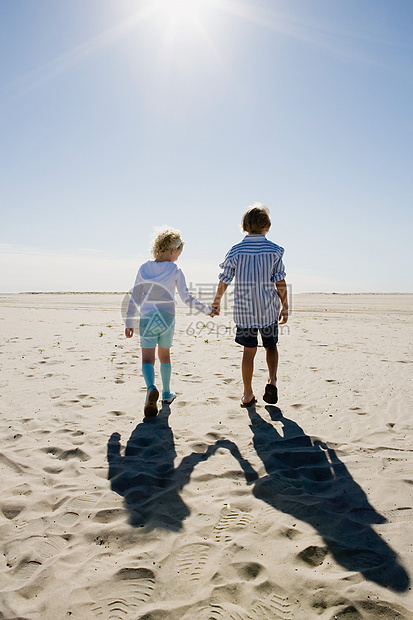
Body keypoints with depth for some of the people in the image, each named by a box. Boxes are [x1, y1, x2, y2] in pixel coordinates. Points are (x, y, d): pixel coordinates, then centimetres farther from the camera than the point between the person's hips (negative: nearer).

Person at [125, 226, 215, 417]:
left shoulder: (144, 268, 2)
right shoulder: (175, 271, -4)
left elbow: (135, 298, 4)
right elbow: (187, 298, -7)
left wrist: (129, 322, 9)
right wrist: (207, 309, 5)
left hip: (147, 319, 0)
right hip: (167, 318, 0)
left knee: (148, 358, -1)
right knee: (164, 356, 18)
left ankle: (151, 388, -29)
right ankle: (166, 394, 31)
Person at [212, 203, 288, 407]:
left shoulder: (236, 250, -3)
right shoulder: (274, 250, -4)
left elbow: (224, 281, 1)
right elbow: (280, 282, -5)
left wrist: (217, 301, 16)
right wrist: (285, 306, 5)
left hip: (244, 310, 1)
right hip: (268, 309, 0)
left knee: (249, 350, 10)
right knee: (271, 345, 19)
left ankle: (248, 395, 16)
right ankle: (272, 380, -1)